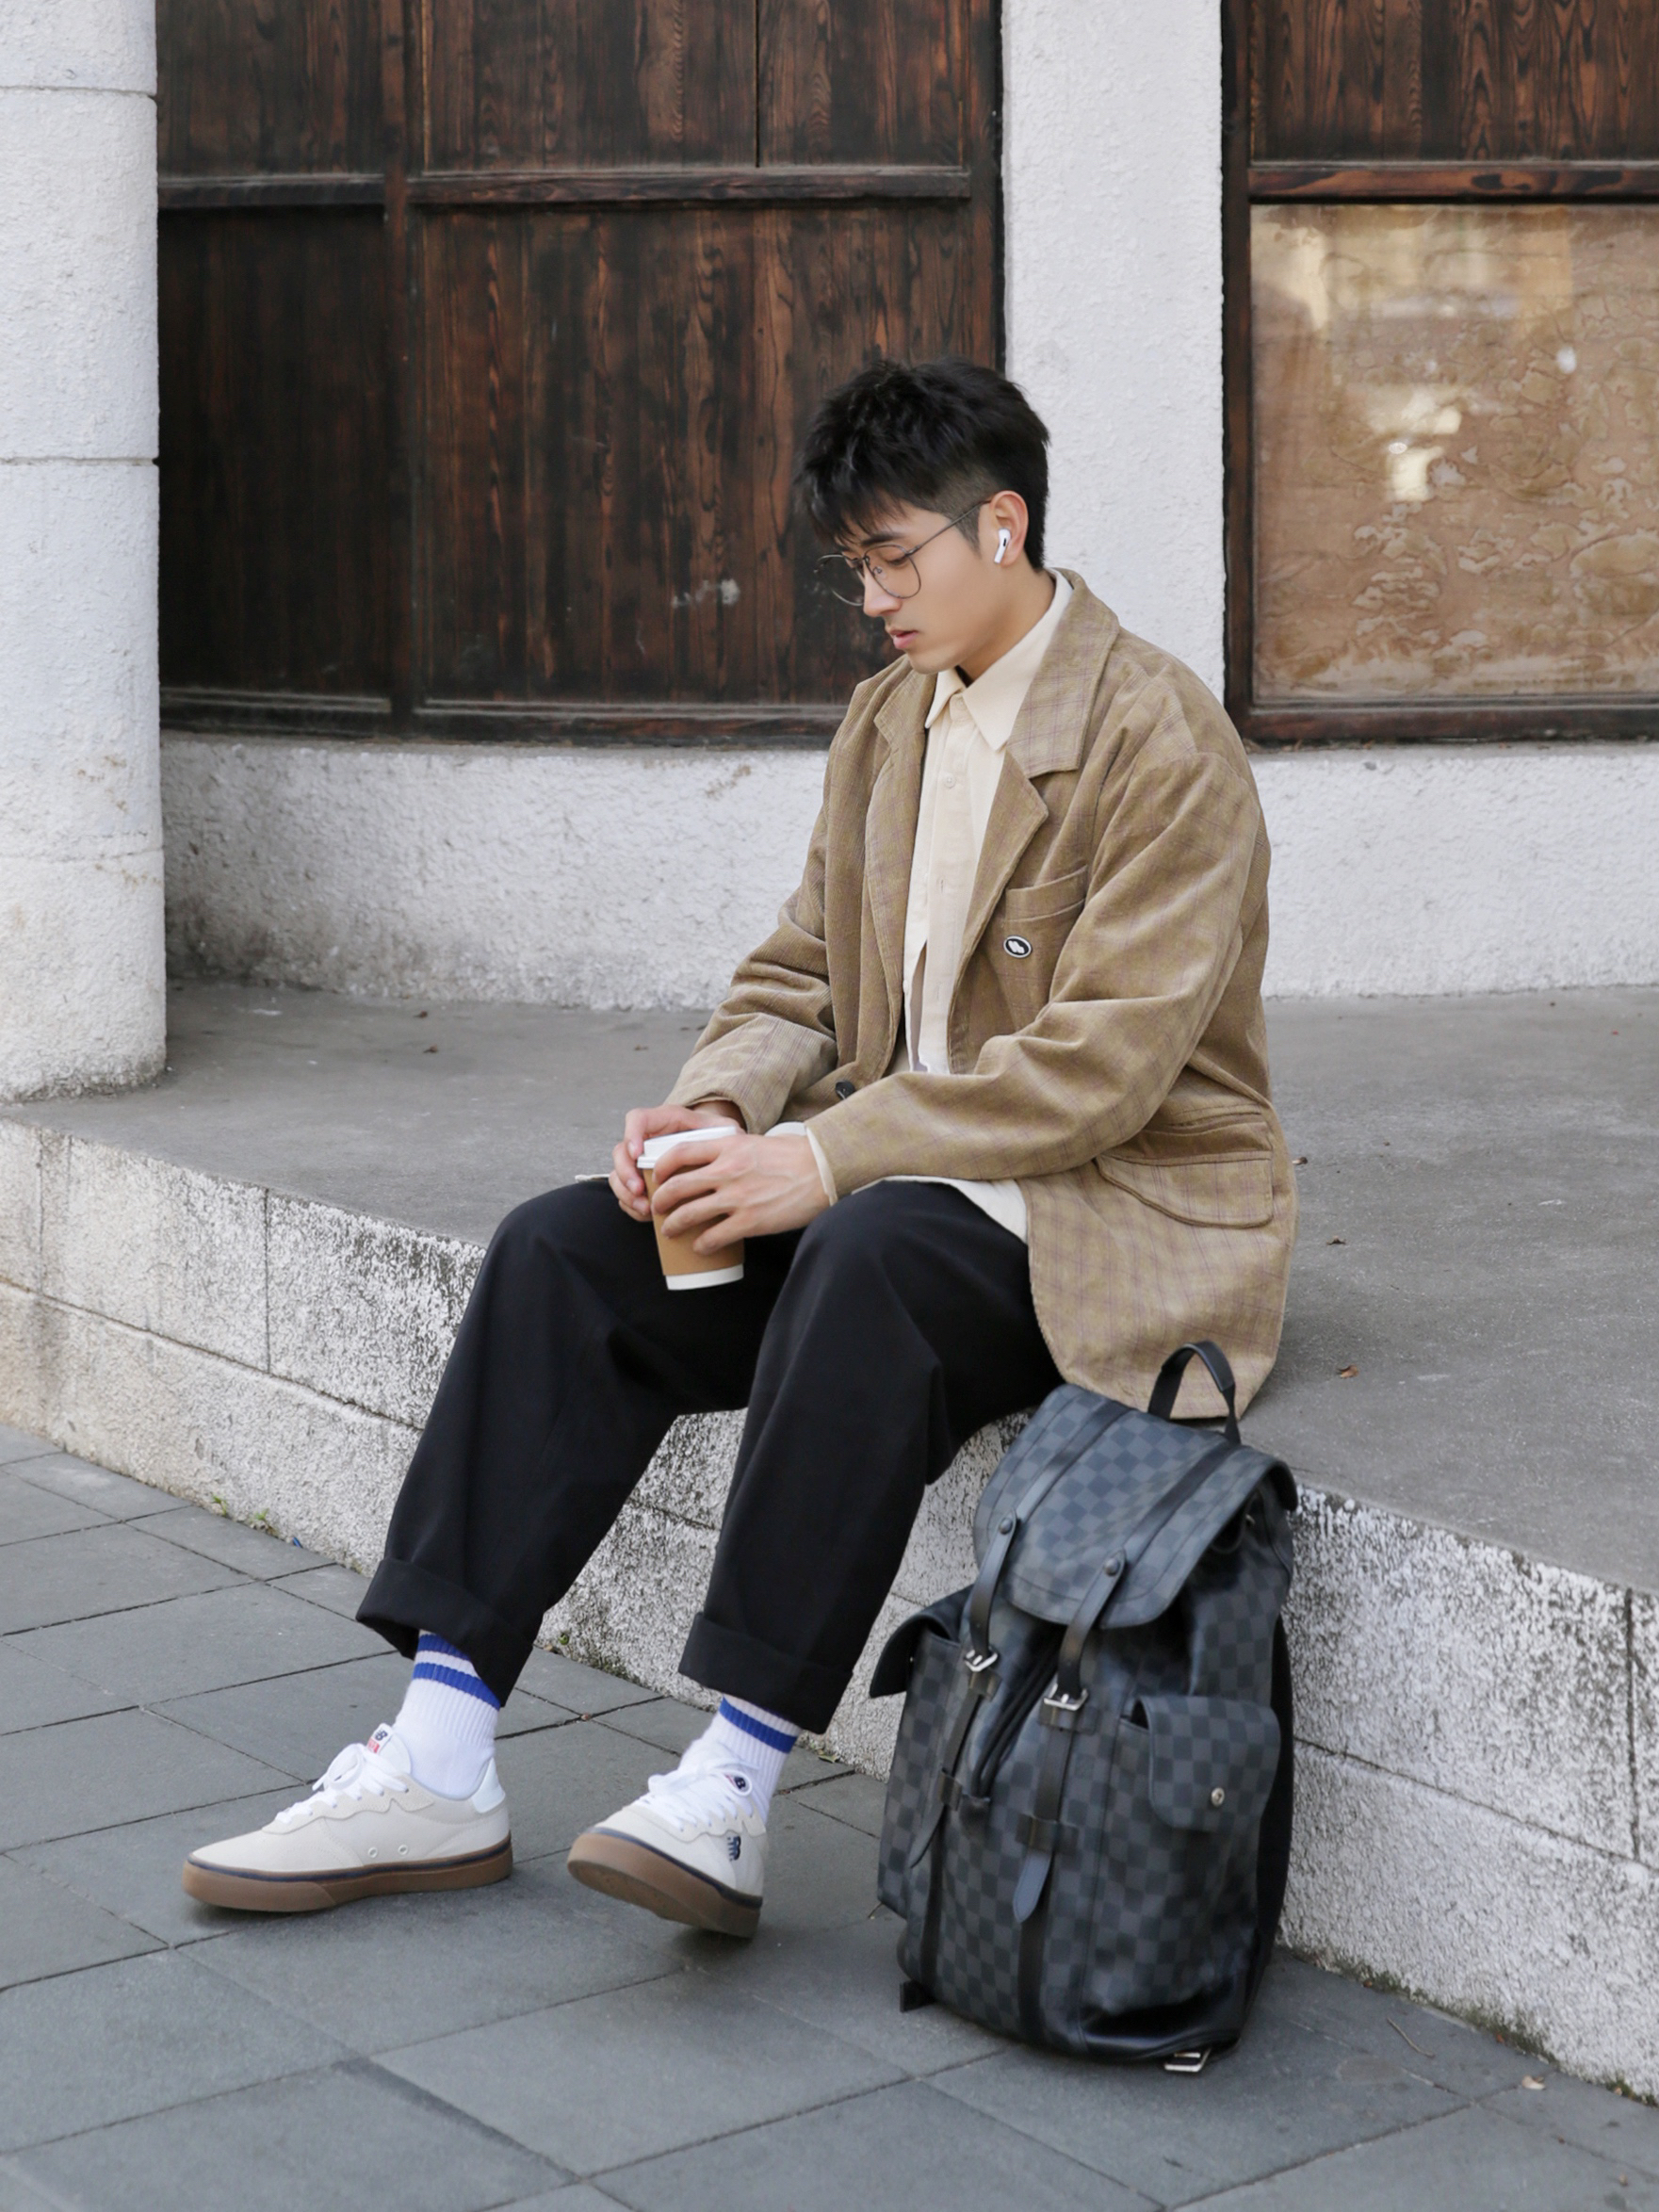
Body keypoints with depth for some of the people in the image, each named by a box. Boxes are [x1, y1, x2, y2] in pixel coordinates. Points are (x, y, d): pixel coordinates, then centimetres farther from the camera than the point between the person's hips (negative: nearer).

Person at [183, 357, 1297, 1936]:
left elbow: (1101, 1064, -21)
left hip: (1117, 1215, -8)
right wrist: (712, 1110, -8)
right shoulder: (885, 723, 13)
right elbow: (799, 978, 15)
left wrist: (821, 1159, -25)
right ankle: (436, 1772, -15)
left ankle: (736, 1778, -36)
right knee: (565, 1253, -12)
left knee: (867, 1257, -39)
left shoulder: (1159, 739, -13)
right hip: (897, 1178, 8)